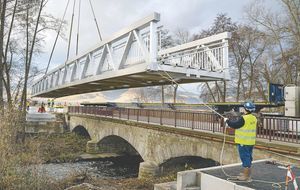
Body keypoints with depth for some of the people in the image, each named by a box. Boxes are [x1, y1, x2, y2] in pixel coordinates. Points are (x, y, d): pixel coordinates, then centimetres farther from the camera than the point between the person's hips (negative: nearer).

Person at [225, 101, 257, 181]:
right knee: (248, 157, 18)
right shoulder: (254, 118, 7)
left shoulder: (243, 118, -21)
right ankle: (247, 173, 31)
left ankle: (246, 176, 9)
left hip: (244, 142, -8)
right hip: (250, 142, 8)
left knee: (245, 158, 0)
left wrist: (227, 120, 2)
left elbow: (234, 125, -14)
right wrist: (231, 120, 15)